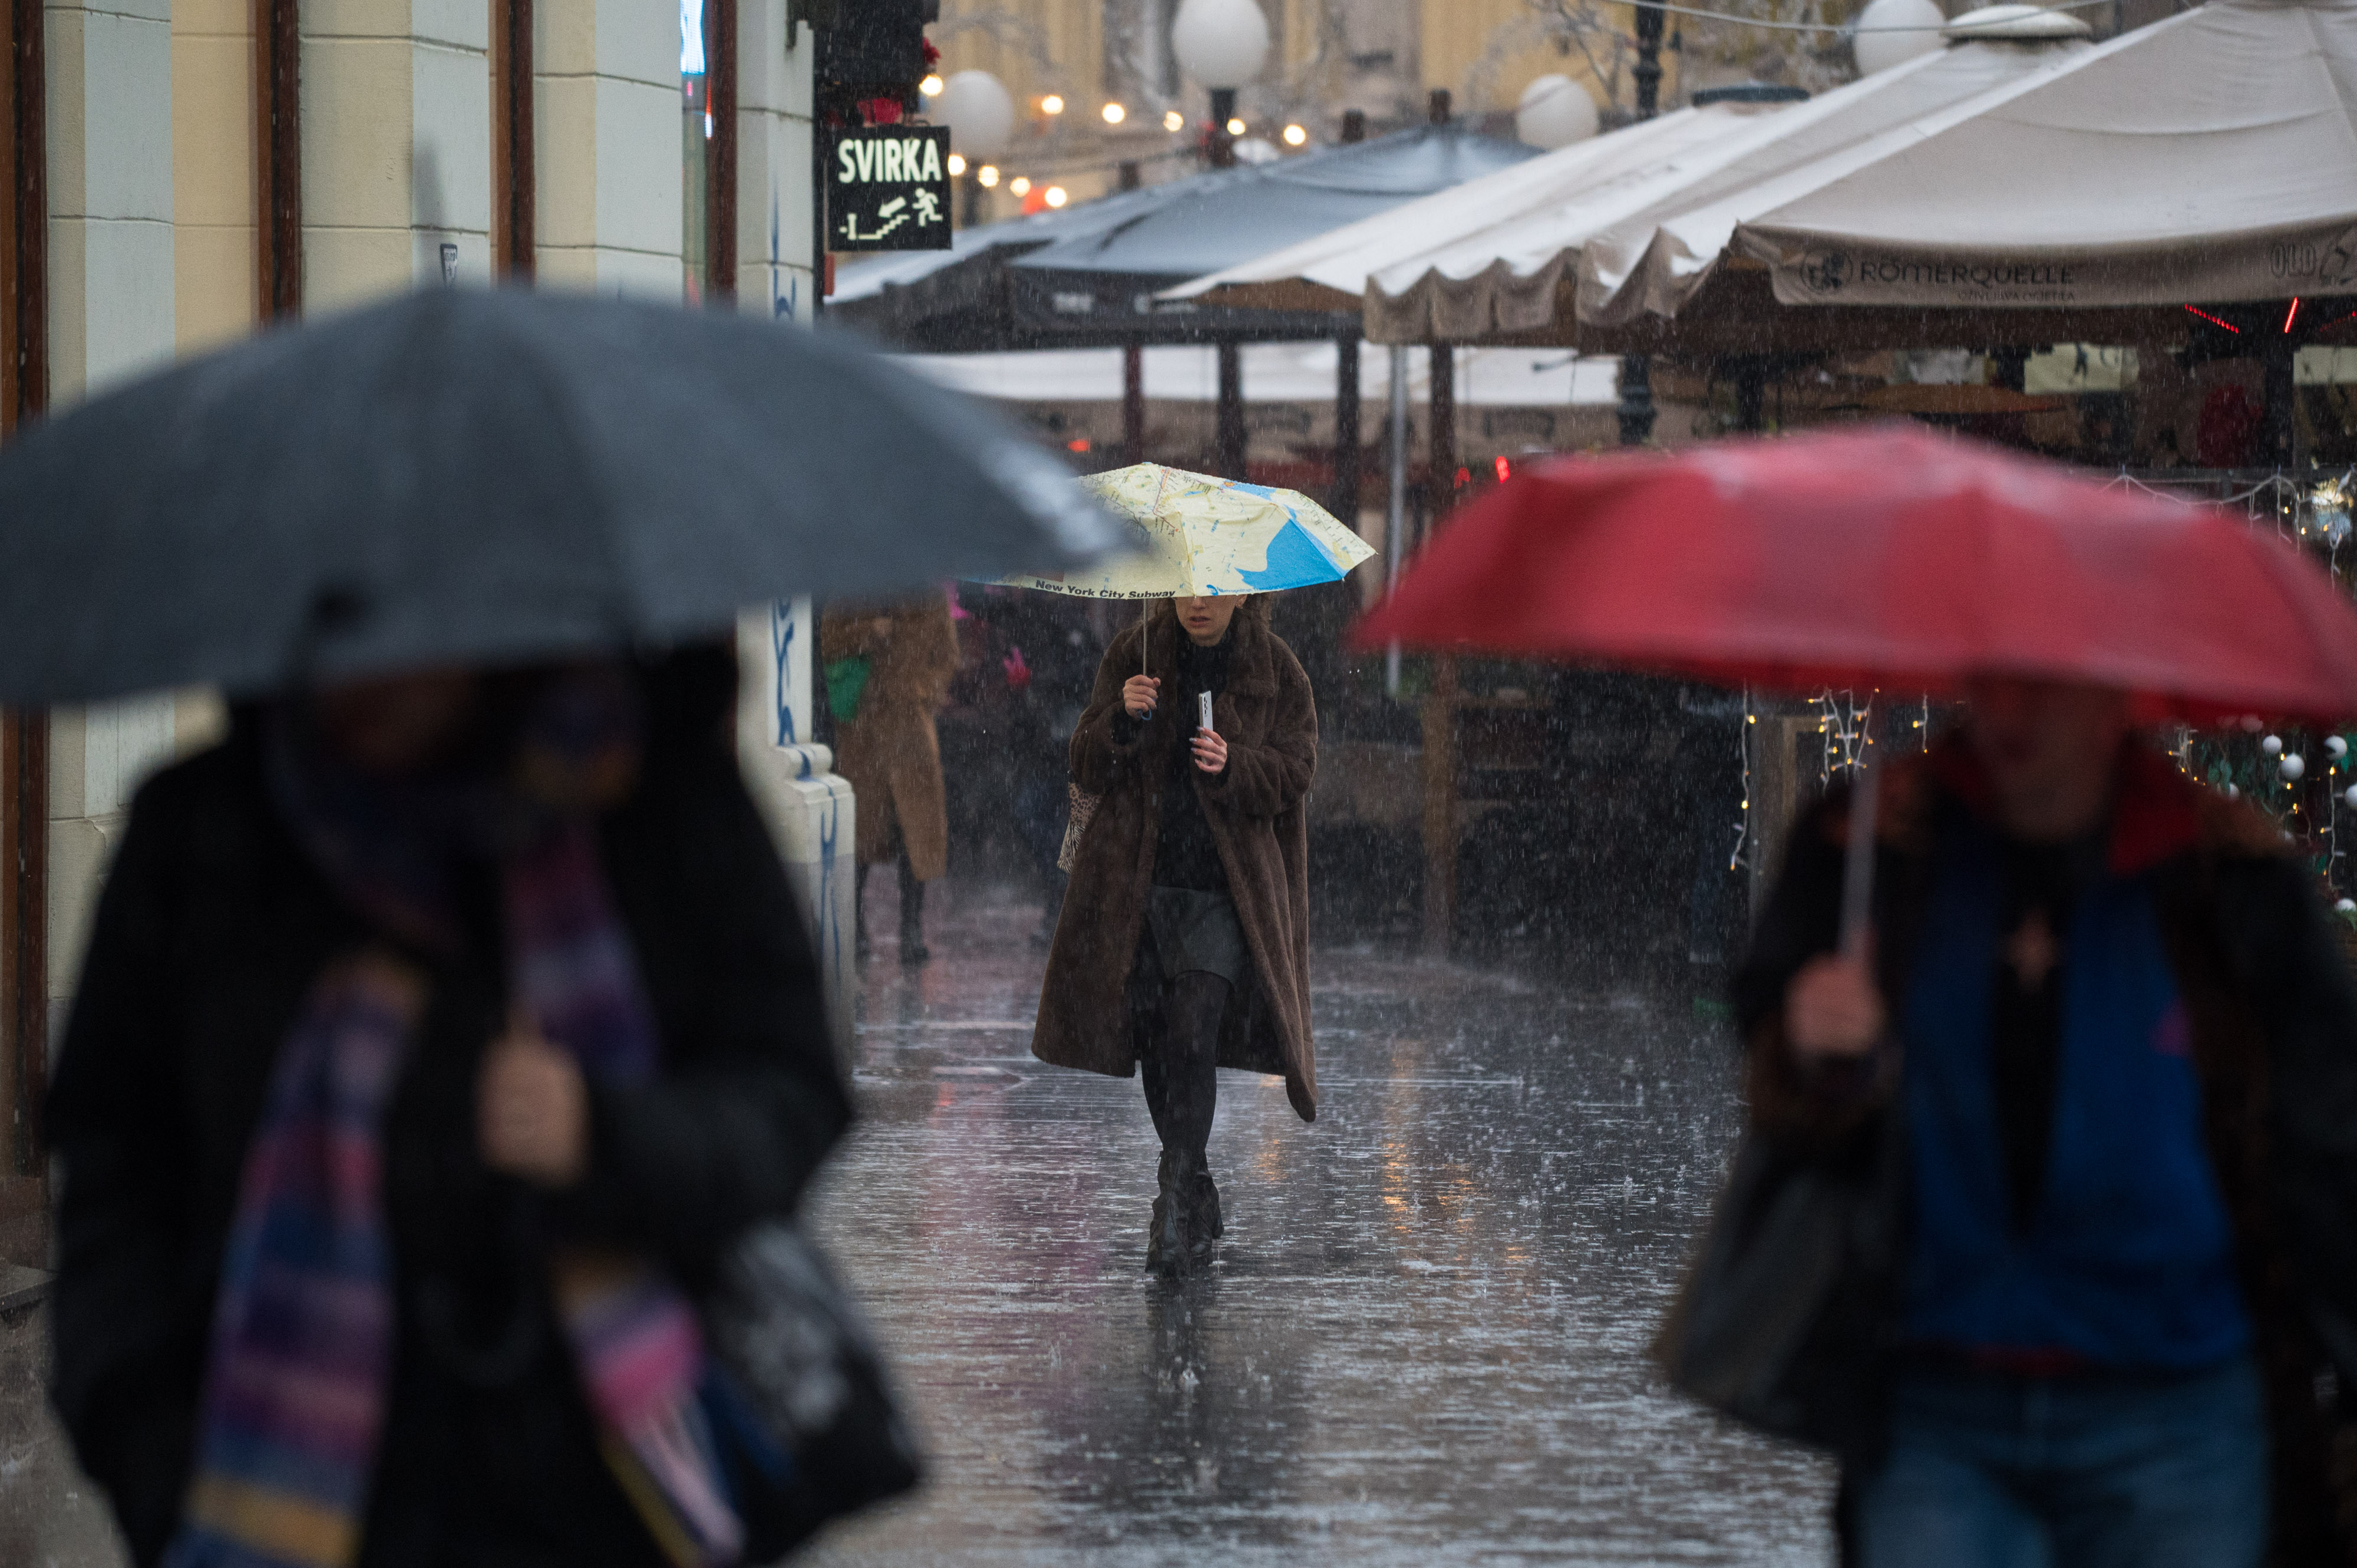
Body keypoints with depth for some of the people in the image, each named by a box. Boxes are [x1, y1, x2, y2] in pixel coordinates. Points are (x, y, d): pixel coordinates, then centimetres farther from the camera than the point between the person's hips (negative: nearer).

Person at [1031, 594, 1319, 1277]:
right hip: (1135, 881, 3)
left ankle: (1180, 1209, -16)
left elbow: (1294, 771, -1)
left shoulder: (1275, 671, 2)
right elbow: (1088, 767, 2)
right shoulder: (1134, 656, 5)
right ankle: (1195, 1202, 24)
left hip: (1221, 891, -3)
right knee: (1156, 1040, 8)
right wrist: (1124, 721, -19)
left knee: (1192, 1034, -17)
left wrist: (1232, 766, -21)